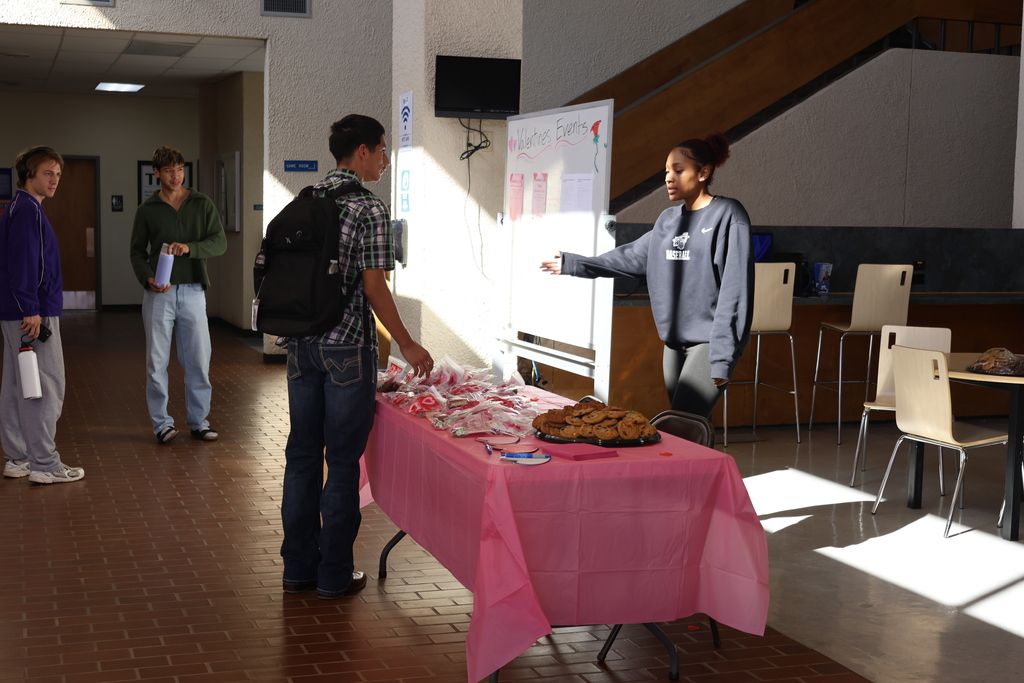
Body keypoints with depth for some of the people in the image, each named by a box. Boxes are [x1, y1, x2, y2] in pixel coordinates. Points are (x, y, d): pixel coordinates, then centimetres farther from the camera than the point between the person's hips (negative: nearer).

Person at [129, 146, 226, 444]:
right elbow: (136, 251, 8)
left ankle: (199, 420, 15)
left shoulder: (202, 204, 7)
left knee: (198, 359, 3)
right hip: (159, 293, 0)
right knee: (157, 360, 2)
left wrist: (189, 247, -19)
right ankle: (161, 422, 12)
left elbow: (220, 242, -2)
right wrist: (148, 278, -11)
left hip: (193, 291, 0)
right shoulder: (147, 210, 7)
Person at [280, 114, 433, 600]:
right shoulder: (370, 209, -11)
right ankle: (334, 576, 9)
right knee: (342, 462, 2)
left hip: (301, 345, 7)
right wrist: (406, 345, -6)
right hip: (347, 349, -7)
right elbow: (374, 286, -14)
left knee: (302, 455, 12)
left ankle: (298, 568, 20)